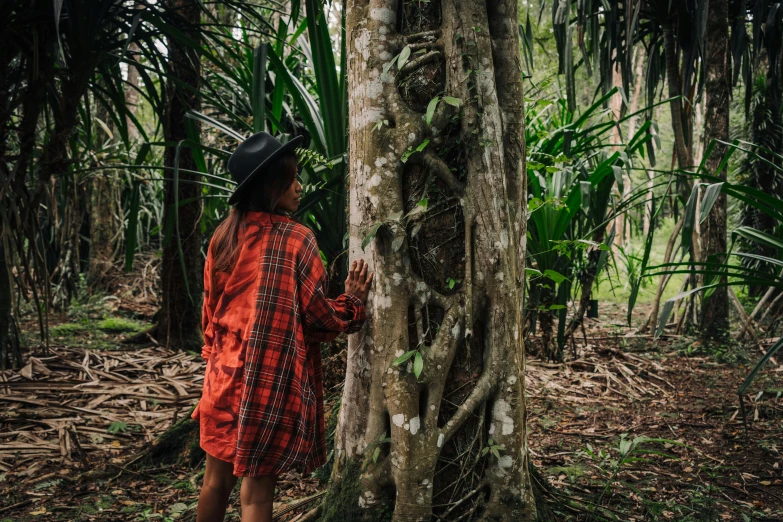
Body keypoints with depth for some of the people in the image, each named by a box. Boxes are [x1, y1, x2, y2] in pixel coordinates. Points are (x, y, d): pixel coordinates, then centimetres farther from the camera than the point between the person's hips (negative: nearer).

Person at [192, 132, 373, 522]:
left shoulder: (224, 236, 4)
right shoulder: (295, 239, -13)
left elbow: (210, 309, 11)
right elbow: (317, 316, -9)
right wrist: (352, 300, 7)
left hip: (226, 372, 5)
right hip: (274, 377, -5)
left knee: (217, 478, 18)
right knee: (256, 489, 2)